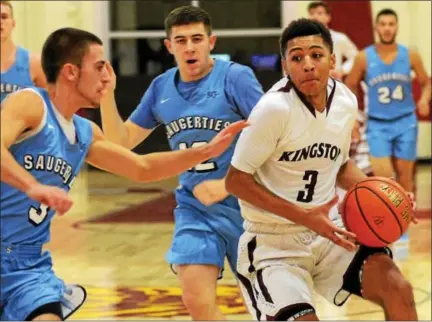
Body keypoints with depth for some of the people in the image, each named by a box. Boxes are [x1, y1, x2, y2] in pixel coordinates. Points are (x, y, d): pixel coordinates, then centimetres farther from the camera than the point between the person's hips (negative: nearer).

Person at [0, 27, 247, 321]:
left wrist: (207, 151, 19)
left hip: (29, 263, 6)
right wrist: (33, 186, -47)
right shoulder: (29, 104, -10)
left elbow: (142, 168, 25)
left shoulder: (86, 134, 14)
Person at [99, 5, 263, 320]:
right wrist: (106, 95, -3)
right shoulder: (161, 87, 5)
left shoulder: (235, 76, -12)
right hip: (194, 209, 4)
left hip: (245, 206, -3)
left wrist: (228, 183, -23)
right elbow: (121, 141, 12)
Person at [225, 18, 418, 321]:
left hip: (327, 229, 5)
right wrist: (304, 216, -23)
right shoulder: (275, 107, -20)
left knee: (398, 290, -13)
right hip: (274, 242, -5)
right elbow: (236, 180, -17)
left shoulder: (346, 101, 0)